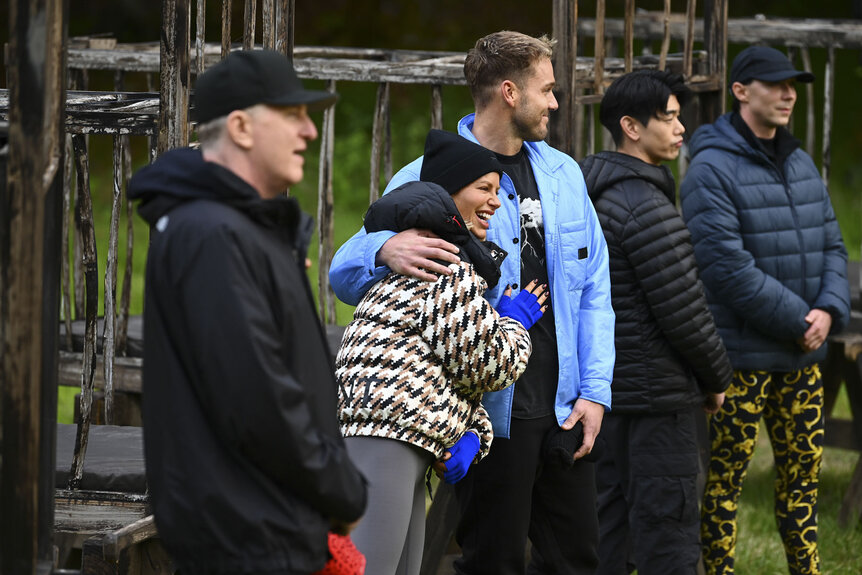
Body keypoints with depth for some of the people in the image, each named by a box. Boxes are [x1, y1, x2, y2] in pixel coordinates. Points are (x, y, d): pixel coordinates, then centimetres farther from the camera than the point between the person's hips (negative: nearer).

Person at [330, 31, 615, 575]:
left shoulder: (563, 174, 11)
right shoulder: (429, 178, -7)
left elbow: (593, 289, 13)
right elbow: (345, 272, -8)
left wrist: (595, 390, 1)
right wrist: (386, 250, -33)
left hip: (564, 407, 6)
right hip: (490, 408, -5)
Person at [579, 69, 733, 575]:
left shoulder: (597, 196, 13)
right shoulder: (648, 206, -18)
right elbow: (683, 311, -18)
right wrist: (717, 378, -2)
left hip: (608, 388, 10)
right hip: (657, 399, -10)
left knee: (609, 534, 13)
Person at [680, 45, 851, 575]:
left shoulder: (801, 164, 12)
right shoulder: (711, 171, -13)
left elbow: (831, 246, 12)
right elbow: (728, 267, -20)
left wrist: (829, 310, -7)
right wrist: (798, 320, -17)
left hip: (802, 353, 7)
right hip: (741, 355, -7)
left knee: (803, 469, 12)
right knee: (725, 476, 0)